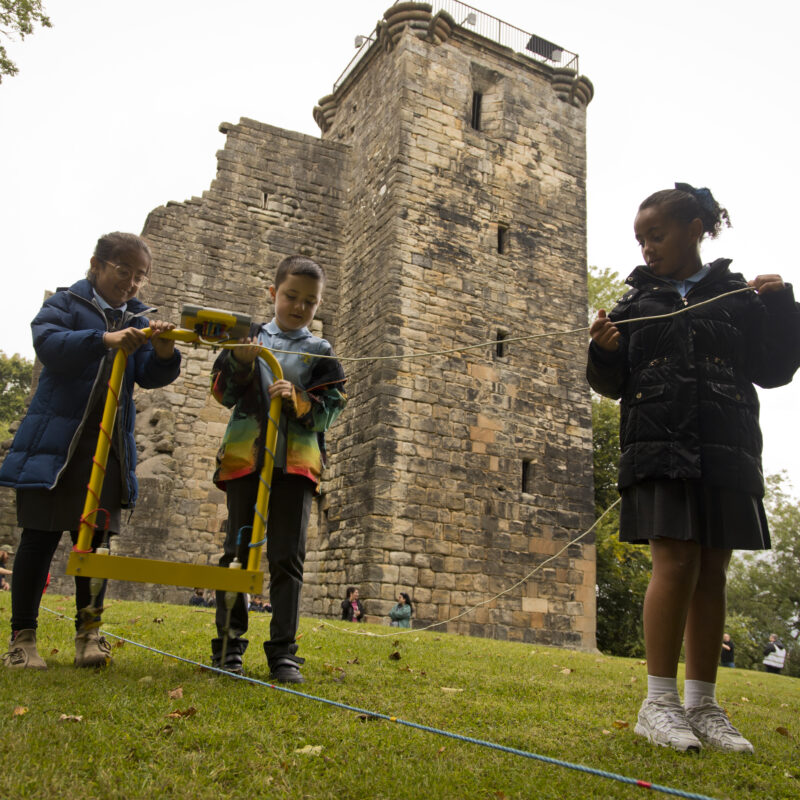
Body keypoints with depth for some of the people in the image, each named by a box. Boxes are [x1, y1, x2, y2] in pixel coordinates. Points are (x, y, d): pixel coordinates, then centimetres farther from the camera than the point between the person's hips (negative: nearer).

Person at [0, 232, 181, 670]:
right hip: (55, 441, -3)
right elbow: (47, 343, -17)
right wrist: (106, 339, -32)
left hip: (108, 448, 3)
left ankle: (88, 633, 12)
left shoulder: (138, 319, 15)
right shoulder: (66, 303, 4)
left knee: (94, 539, 4)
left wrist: (163, 352, -20)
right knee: (40, 537, 1)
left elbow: (151, 376, 3)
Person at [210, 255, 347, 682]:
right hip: (245, 456, 1)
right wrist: (240, 362, -12)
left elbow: (329, 410, 2)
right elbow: (223, 392, 6)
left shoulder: (320, 352, 10)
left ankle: (283, 652, 7)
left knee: (287, 558, 0)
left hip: (296, 462, 0)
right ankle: (228, 646, 15)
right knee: (236, 550, 5)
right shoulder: (249, 338, 11)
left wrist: (297, 400, -17)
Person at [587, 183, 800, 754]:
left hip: (726, 451, 1)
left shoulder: (739, 297, 12)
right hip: (658, 447, -1)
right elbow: (613, 384, 13)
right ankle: (659, 701, -4)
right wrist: (605, 353, -7)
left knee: (712, 573, 3)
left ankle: (703, 705, 13)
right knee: (676, 562, -13)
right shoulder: (637, 304, 14)